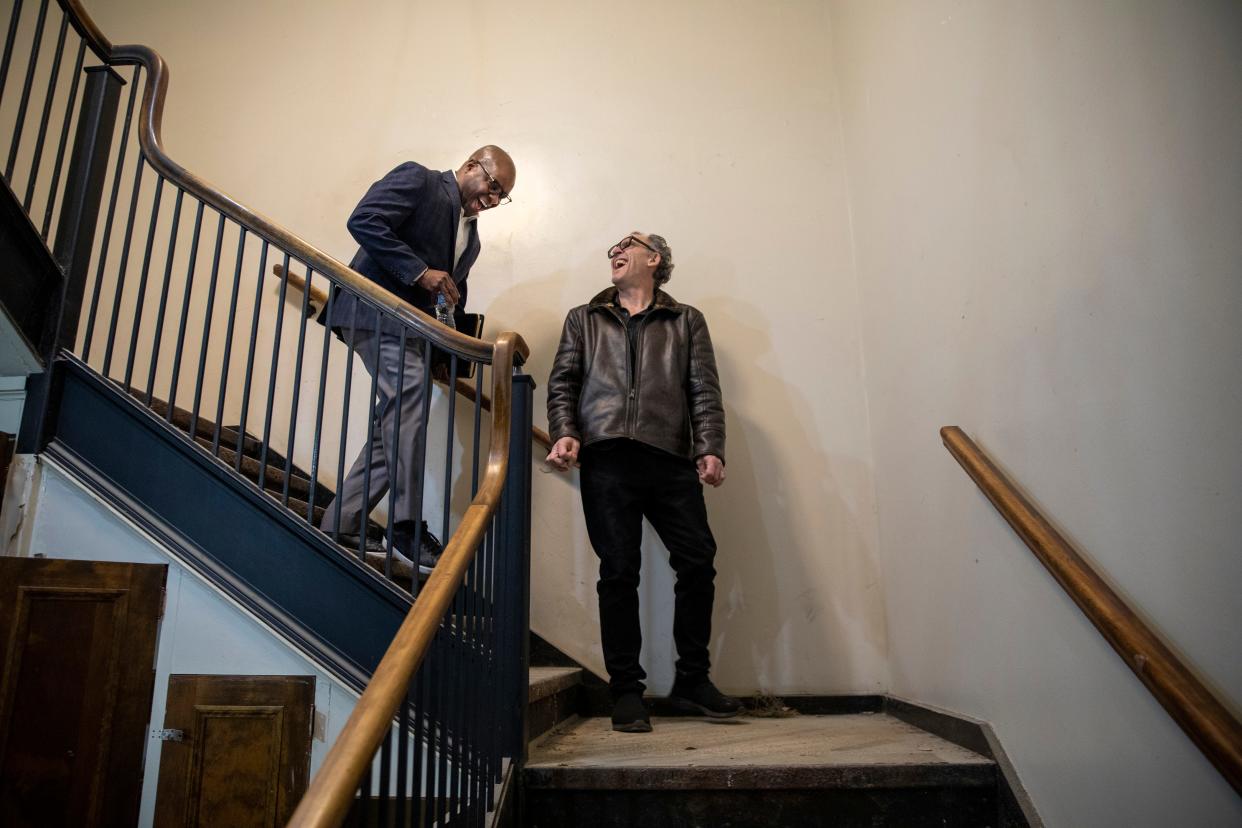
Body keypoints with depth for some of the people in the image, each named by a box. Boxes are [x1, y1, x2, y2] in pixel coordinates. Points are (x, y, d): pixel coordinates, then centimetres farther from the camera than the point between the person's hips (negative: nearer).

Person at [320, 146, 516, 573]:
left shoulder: (470, 235, 23)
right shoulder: (417, 179, 1)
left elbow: (452, 299, 25)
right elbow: (363, 221, -13)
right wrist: (420, 272, -16)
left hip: (410, 324, 9)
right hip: (375, 306, -9)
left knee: (395, 424, 1)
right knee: (410, 390, -26)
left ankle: (339, 525, 8)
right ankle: (407, 529, -24)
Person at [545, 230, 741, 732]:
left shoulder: (686, 321, 20)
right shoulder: (584, 320, 23)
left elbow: (704, 390, 9)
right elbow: (562, 384, 13)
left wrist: (710, 449, -5)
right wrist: (565, 434, -5)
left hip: (671, 459, 0)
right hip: (606, 458, 0)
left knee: (698, 561, -5)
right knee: (618, 572, -1)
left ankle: (692, 682, 12)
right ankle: (626, 691, 9)